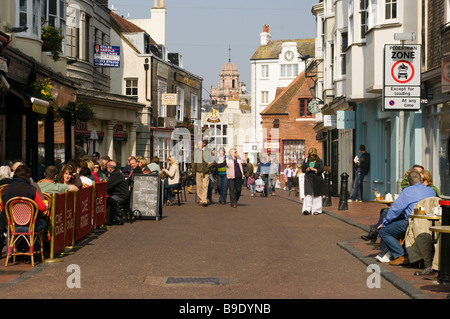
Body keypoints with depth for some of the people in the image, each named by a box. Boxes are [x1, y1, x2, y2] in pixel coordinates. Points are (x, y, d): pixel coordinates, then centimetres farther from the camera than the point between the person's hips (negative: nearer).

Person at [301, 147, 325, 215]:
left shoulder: (319, 161, 1)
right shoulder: (306, 160, 8)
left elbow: (321, 170, -6)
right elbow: (303, 169, 7)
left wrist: (314, 169, -16)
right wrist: (307, 170, -14)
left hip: (317, 179, -1)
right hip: (308, 179, 1)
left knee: (317, 194, 2)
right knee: (308, 194, -9)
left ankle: (316, 210, 9)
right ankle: (307, 209, -14)